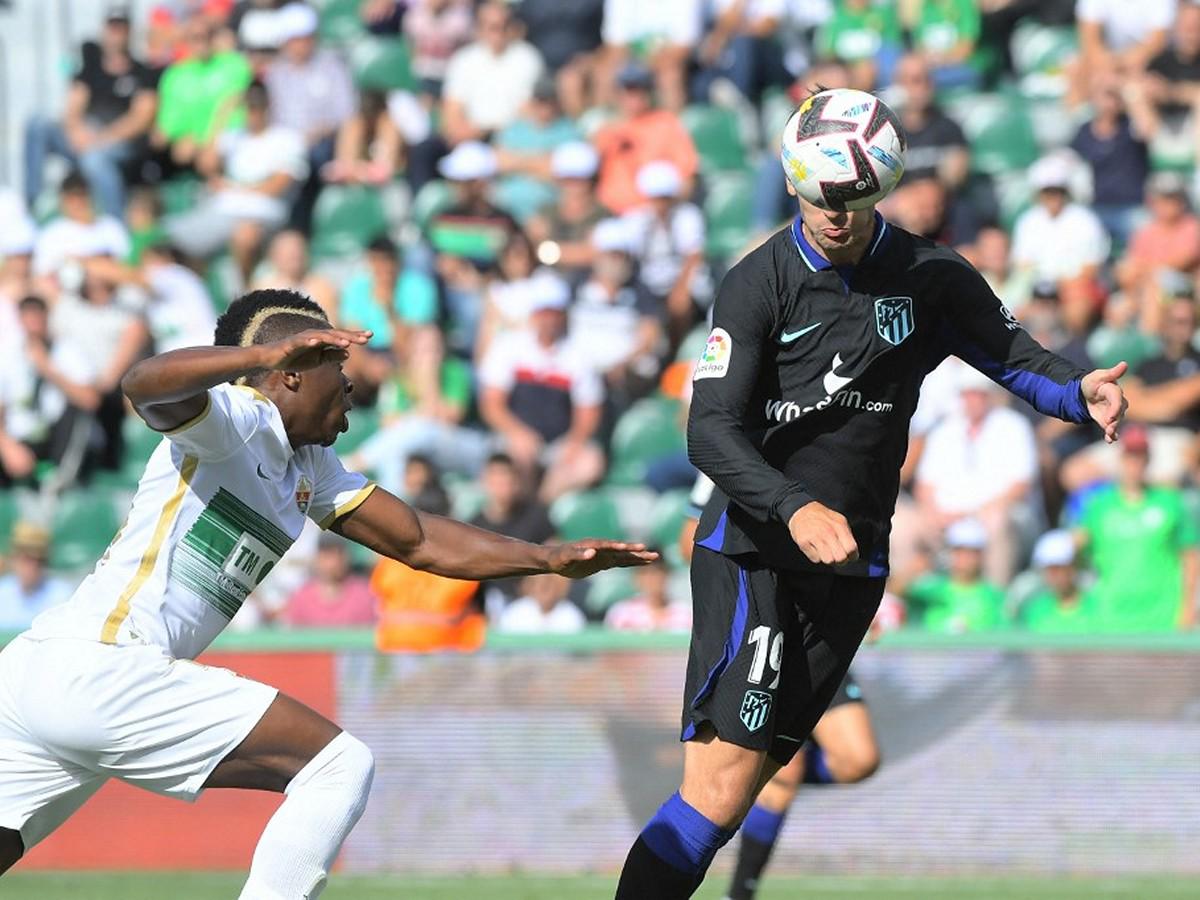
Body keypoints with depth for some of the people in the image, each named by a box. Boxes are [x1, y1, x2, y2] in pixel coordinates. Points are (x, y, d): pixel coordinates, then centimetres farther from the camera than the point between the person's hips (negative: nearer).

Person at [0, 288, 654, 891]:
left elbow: (419, 542, 25)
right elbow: (145, 385, -28)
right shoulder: (238, 420, -7)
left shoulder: (310, 470, 21)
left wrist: (551, 559, 16)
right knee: (339, 765, -9)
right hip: (98, 668, -10)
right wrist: (263, 355, -43)